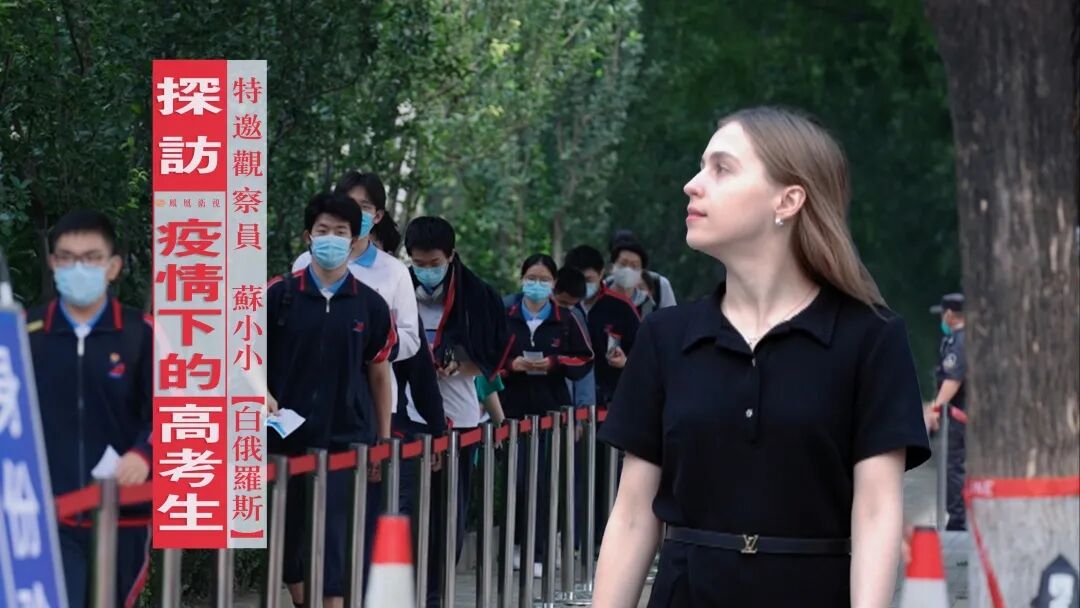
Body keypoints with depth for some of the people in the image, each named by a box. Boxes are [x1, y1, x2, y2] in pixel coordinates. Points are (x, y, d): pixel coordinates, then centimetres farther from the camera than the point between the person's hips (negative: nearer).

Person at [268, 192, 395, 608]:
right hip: (286, 437, 1)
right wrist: (262, 395, -14)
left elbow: (379, 372, 10)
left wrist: (384, 441, 10)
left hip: (346, 438, -1)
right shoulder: (278, 295, 0)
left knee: (333, 540, -8)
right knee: (290, 536, 9)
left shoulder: (369, 305, 3)